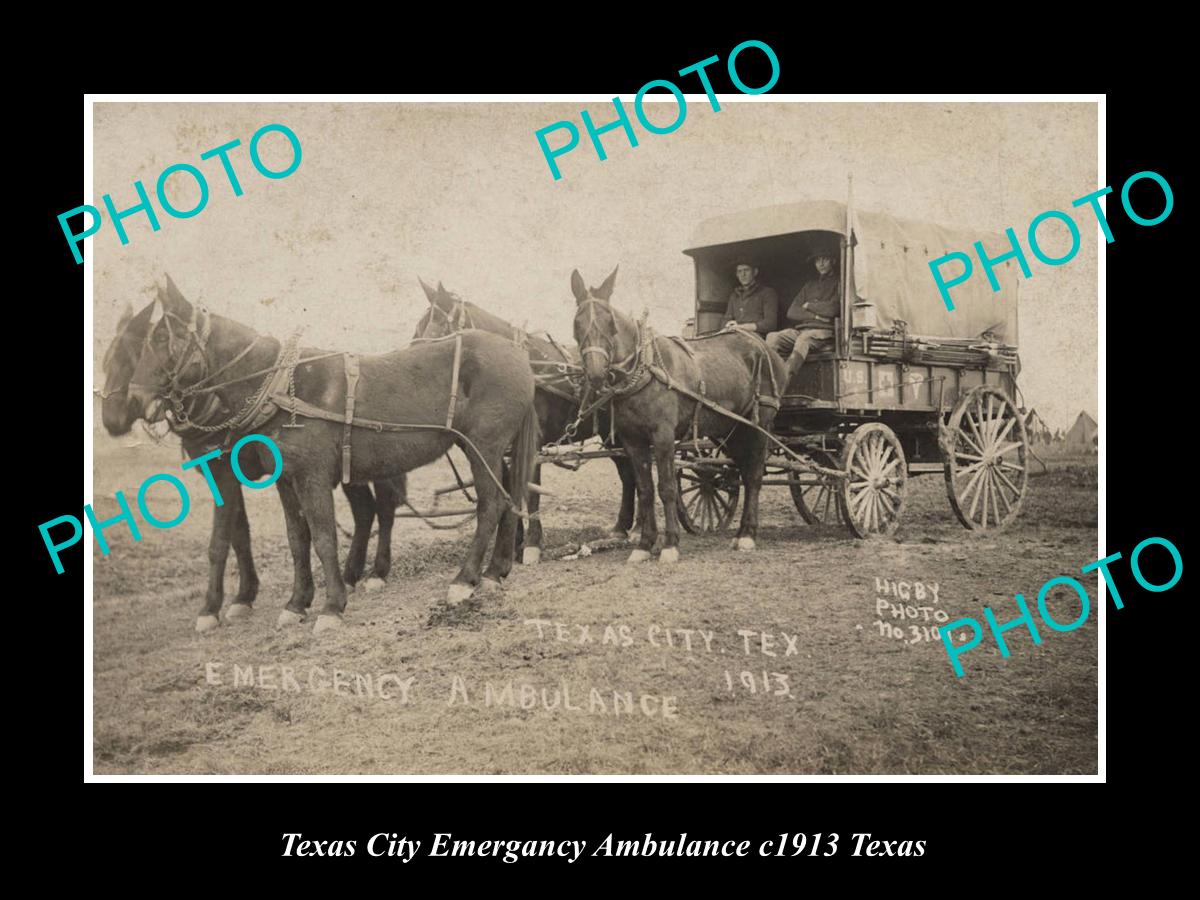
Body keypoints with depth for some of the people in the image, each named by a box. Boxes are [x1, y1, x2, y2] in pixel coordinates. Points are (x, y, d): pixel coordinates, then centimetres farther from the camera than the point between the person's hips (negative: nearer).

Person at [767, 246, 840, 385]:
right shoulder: (810, 284, 28)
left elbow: (831, 309, -5)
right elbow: (792, 312, 16)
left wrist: (808, 306, 10)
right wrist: (815, 315, 0)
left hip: (823, 331, -5)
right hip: (800, 329, 5)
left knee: (804, 338, -39)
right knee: (772, 337, -24)